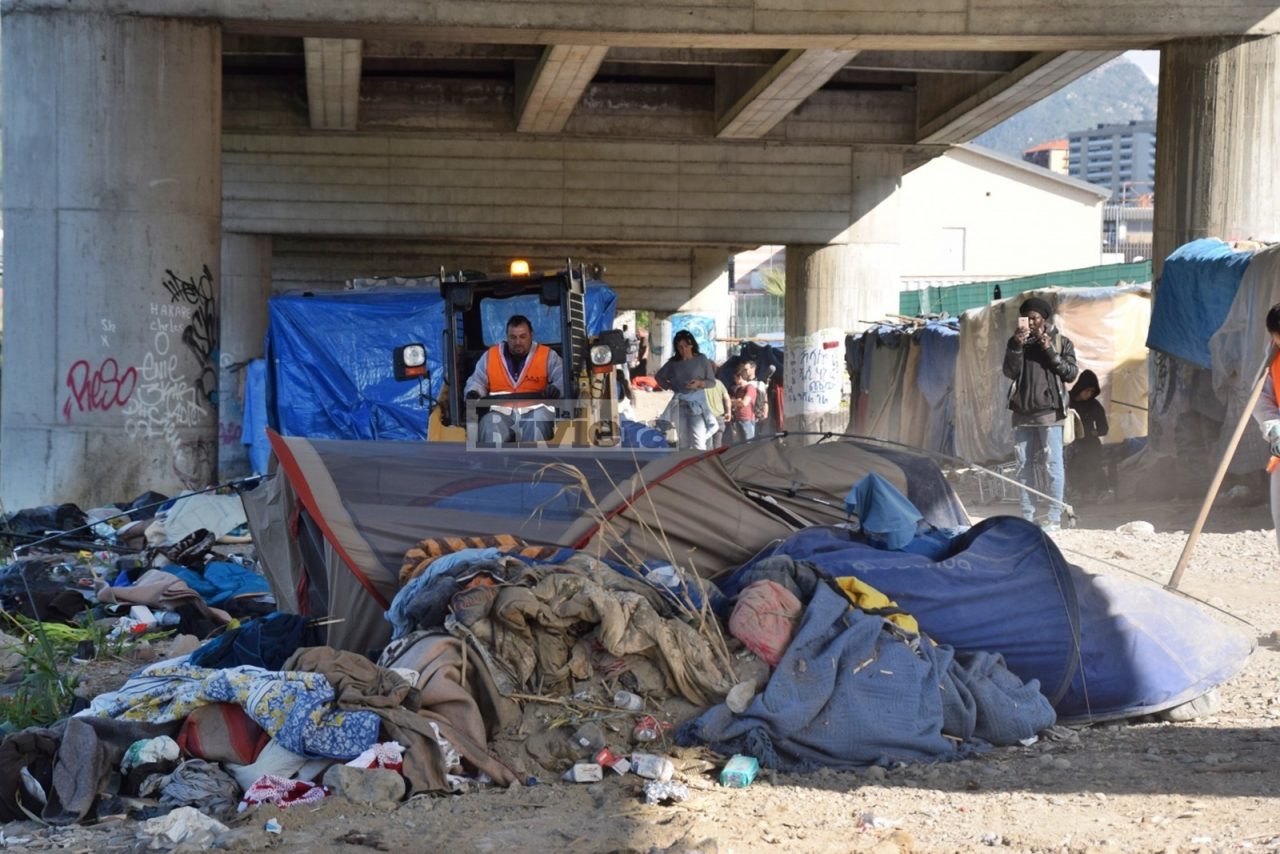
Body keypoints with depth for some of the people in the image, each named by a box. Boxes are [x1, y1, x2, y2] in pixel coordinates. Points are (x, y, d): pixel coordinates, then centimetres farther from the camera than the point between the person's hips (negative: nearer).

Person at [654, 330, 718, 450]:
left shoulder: (701, 360, 0)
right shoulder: (673, 362, 8)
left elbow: (712, 381, 1)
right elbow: (658, 376, 22)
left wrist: (699, 383, -17)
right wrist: (669, 386, 7)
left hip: (696, 403, -4)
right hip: (679, 403, 4)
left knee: (698, 442, -14)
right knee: (683, 442, 10)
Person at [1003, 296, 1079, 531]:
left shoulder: (1061, 342, 5)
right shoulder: (1018, 343, 12)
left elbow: (1071, 373, -4)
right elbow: (1010, 372, -1)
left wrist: (1050, 351, -11)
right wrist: (1017, 345, -12)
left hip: (1049, 411, -4)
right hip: (1022, 412, 4)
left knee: (1054, 464, -6)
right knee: (1024, 466, 6)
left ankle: (1054, 517, -3)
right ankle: (1028, 516, 12)